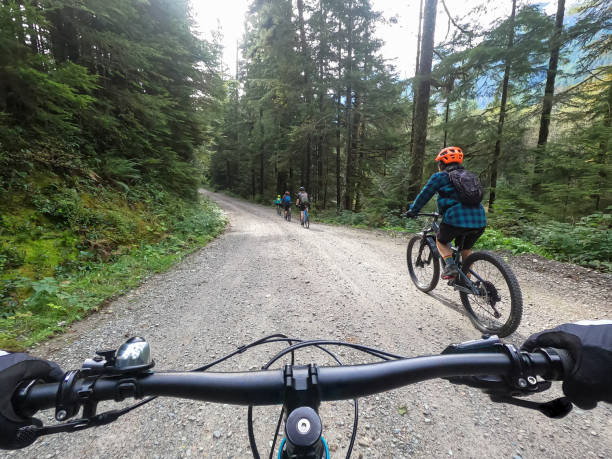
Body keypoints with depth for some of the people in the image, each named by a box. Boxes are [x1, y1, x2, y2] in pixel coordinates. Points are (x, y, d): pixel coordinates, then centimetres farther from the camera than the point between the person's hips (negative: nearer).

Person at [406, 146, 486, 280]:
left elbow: (424, 195, 7)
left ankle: (450, 264, -2)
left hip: (457, 219, -6)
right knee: (466, 248, 27)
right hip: (479, 221, 6)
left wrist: (412, 211, 20)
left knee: (441, 240, 22)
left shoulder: (439, 177, 5)